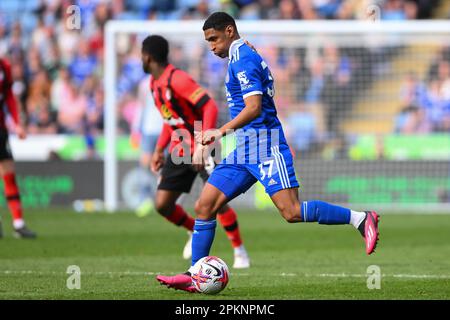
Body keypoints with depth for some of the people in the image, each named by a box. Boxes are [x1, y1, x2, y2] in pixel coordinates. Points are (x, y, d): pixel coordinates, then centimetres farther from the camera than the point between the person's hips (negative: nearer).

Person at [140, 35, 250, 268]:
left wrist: (202, 147, -30)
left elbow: (210, 108, -25)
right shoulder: (154, 83, 9)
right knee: (162, 205, -2)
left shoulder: (177, 79, -20)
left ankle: (240, 252, 1)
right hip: (180, 151, 8)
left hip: (203, 150, -8)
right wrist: (159, 150, 16)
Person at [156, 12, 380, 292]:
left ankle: (361, 219, -9)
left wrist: (222, 132, -30)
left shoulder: (243, 61, -12)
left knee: (292, 212, -18)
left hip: (264, 147, -10)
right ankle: (194, 276, 3)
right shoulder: (242, 58, 19)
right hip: (243, 150, 10)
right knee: (204, 206, 2)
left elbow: (254, 107, -24)